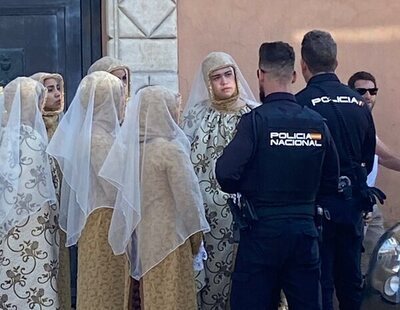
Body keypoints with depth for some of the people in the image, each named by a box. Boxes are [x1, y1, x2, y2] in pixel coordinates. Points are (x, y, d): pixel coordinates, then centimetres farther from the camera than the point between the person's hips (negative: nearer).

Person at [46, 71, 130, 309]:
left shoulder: (101, 133, 9)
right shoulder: (99, 139, -19)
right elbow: (116, 191, -19)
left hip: (102, 220, 9)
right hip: (105, 221, -9)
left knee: (101, 289, 16)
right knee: (107, 291, 1)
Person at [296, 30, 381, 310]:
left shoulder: (301, 104, -14)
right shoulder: (359, 103, 2)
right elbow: (369, 157, 11)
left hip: (318, 202, -5)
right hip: (353, 202, 5)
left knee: (320, 281, 4)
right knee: (351, 278, 17)